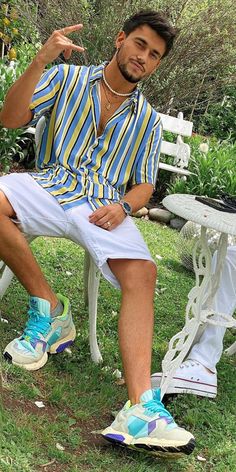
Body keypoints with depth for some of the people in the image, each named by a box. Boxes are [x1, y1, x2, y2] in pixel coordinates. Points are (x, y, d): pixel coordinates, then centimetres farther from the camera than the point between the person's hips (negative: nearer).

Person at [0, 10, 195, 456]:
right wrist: (40, 61, -15)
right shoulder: (67, 78, 12)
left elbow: (143, 185, 16)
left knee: (142, 272, -30)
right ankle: (48, 306, -17)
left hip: (106, 206, 1)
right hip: (53, 184, 0)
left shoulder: (149, 120, 19)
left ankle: (140, 410, -42)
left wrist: (122, 206, -8)